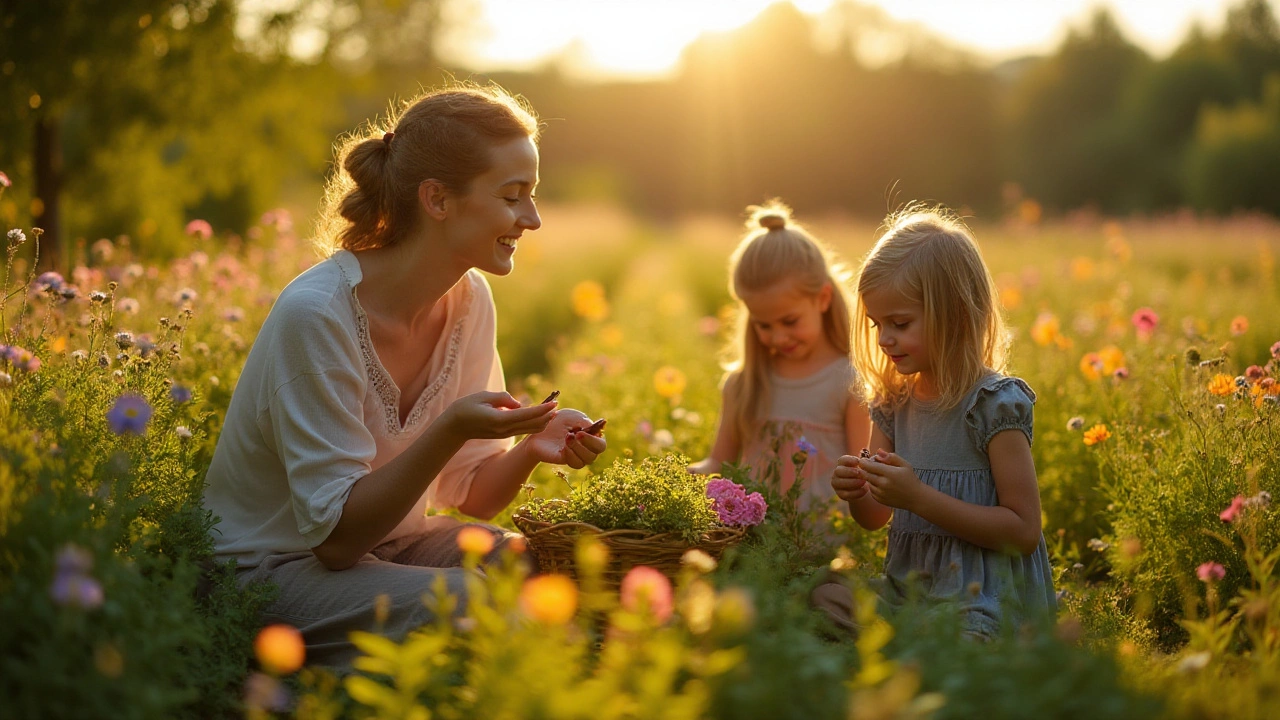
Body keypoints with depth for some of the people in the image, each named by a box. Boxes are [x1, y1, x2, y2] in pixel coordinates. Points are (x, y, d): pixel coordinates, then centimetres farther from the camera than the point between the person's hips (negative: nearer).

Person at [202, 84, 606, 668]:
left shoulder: (470, 301, -4)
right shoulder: (316, 314, -25)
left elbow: (468, 496, 2)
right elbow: (337, 537, -23)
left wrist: (532, 448, -18)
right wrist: (450, 431, -35)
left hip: (387, 540, 7)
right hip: (272, 569, -6)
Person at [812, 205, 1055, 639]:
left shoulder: (994, 404, -12)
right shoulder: (893, 402, 8)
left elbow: (1024, 531, -14)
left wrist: (918, 496, -21)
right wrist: (857, 494, -8)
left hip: (980, 601, -6)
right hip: (907, 586, 6)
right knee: (819, 599, -18)